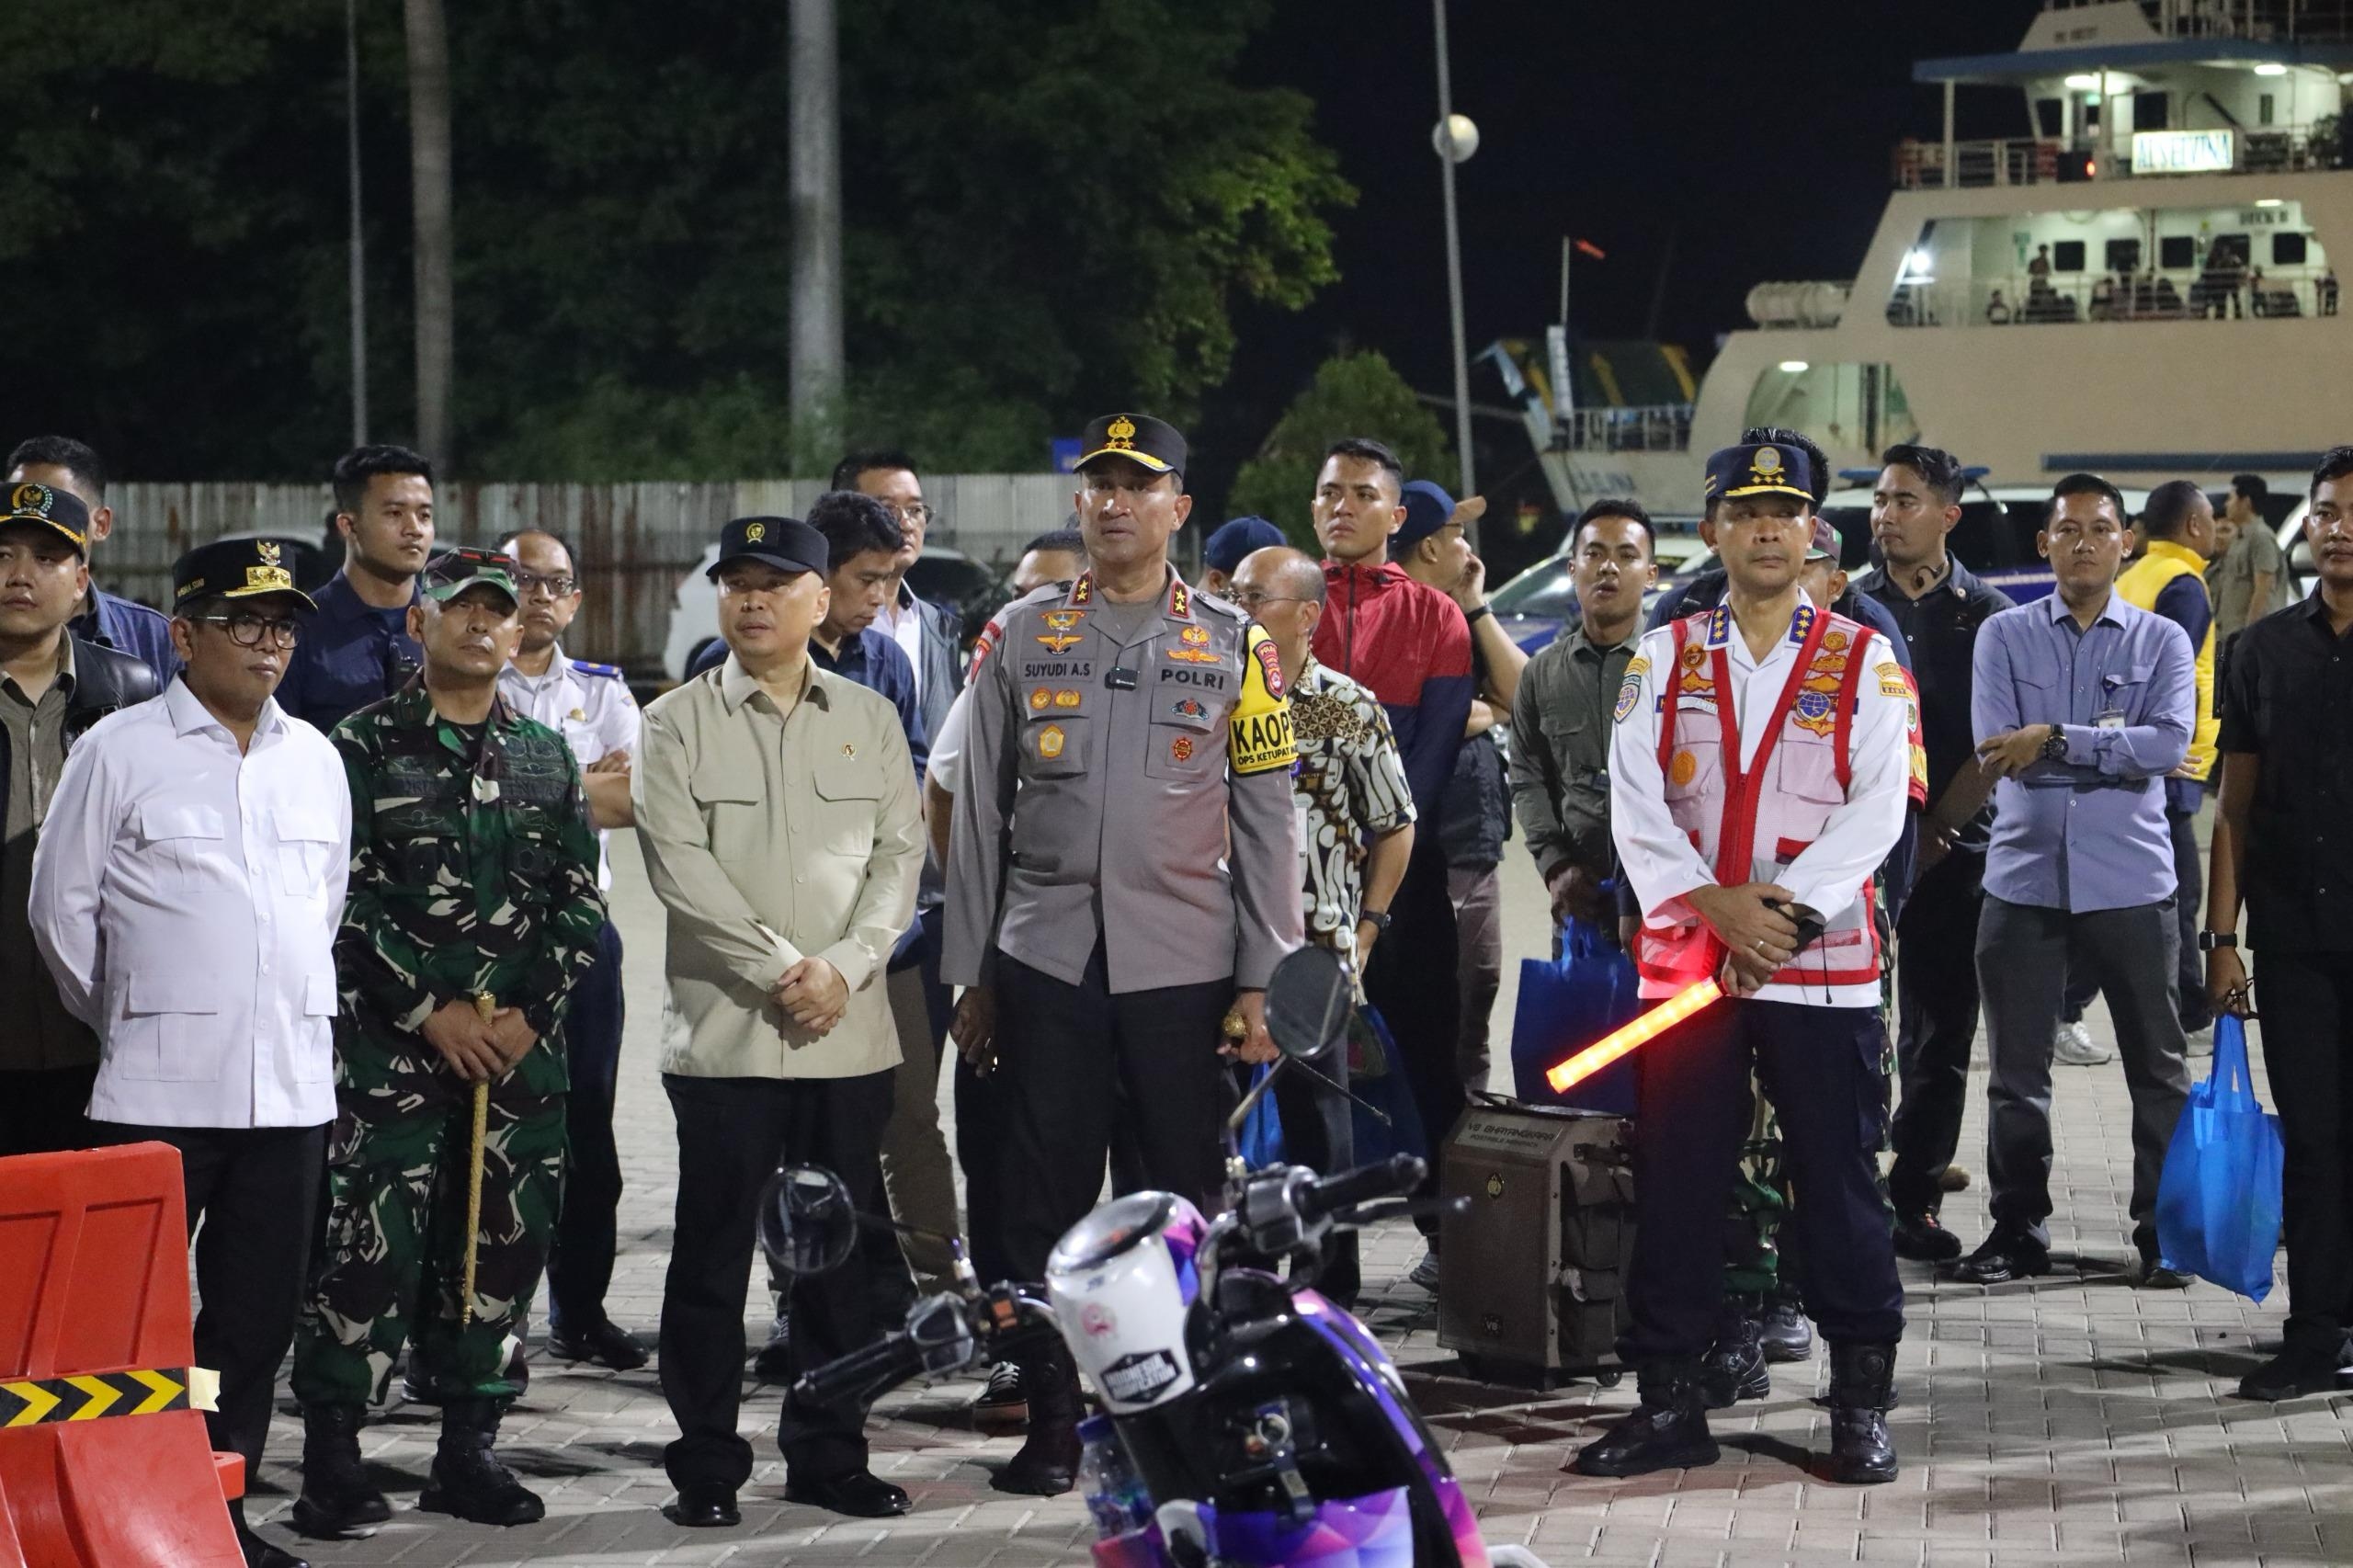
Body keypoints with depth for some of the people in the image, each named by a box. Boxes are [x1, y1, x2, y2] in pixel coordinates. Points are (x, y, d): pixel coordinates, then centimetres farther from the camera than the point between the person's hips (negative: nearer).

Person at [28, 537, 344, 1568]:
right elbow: (61, 908, 2)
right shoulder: (119, 753, -2)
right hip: (159, 1090, -5)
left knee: (259, 1310, 8)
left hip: (290, 1085, 5)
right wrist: (127, 1017, 10)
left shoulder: (314, 760, 13)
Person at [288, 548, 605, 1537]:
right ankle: (331, 1456, -1)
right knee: (372, 1244, -9)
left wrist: (529, 1012, -2)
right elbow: (345, 898, -5)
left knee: (504, 1247, 6)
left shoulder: (547, 759, 14)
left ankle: (468, 1447, 17)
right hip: (388, 1046, -4)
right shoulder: (363, 747, 1)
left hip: (520, 1047, 4)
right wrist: (430, 1009, -10)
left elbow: (579, 903, 11)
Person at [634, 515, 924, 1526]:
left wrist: (845, 967, -10)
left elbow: (901, 854, 5)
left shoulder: (870, 719, 11)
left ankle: (829, 1455, 17)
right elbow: (679, 864, -7)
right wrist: (780, 969, -13)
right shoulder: (677, 723, 2)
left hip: (851, 1033, 3)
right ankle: (706, 1463, 8)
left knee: (841, 1255, 7)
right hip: (726, 1030, -3)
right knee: (713, 1254, 1)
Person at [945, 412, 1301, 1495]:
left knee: (1187, 1198, 3)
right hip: (1046, 966, 1)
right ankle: (1051, 1424, 11)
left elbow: (1267, 826, 4)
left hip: (1183, 968, -1)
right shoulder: (1020, 637, 8)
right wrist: (969, 976, 5)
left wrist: (1260, 984, -2)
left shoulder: (1233, 647, 5)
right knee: (1040, 1201, 2)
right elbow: (979, 816, 9)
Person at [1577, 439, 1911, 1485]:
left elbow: (1877, 806, -6)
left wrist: (1786, 908, -17)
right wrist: (1718, 905, -14)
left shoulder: (1864, 661, 4)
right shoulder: (1664, 659, 9)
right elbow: (1636, 804, -1)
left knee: (1839, 1181, 1)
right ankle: (1669, 1403, 11)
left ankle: (1862, 1403, 9)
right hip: (1684, 957, 2)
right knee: (1674, 1185, 4)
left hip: (1823, 963, -2)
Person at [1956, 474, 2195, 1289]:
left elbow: (2170, 742, -12)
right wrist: (2120, 746, -10)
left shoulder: (2161, 641, 4)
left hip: (2130, 882, -1)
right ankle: (2017, 1230, 16)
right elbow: (1998, 750, -8)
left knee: (2157, 1065, 4)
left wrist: (2057, 740, -16)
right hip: (2025, 877, 1)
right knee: (2016, 1068, 6)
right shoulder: (2004, 636, 5)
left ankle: (2164, 1230, 13)